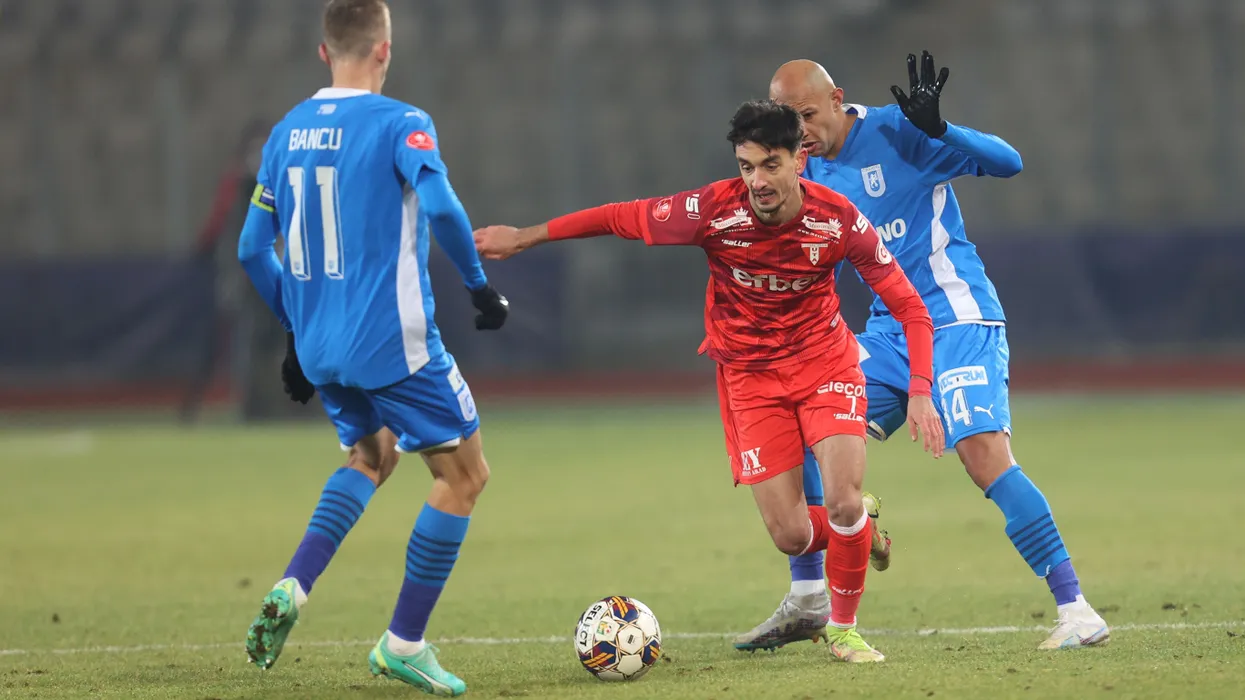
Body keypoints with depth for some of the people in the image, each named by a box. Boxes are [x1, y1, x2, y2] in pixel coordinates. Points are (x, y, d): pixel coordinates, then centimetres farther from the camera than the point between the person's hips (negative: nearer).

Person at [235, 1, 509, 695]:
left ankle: (292, 590, 7)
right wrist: (480, 283, -14)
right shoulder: (400, 123, -11)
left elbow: (254, 248, 13)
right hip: (394, 343, -7)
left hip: (321, 348, 7)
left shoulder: (286, 133, 9)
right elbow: (438, 203, -27)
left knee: (372, 455, 29)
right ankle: (405, 644, 8)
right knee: (465, 474, 9)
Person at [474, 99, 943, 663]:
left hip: (824, 360, 0)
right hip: (749, 375, 0)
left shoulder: (837, 220, -20)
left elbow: (909, 306, -12)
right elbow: (621, 219, -8)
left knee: (844, 502, -19)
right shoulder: (714, 210, -22)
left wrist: (919, 391, -23)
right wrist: (524, 237, -2)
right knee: (791, 537, -7)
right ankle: (854, 528, 31)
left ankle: (844, 630, 8)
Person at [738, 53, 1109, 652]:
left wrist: (937, 129, -30)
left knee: (985, 455, -23)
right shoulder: (812, 175, 10)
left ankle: (1074, 608, -19)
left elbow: (1008, 162, -17)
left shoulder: (893, 131, -11)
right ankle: (807, 601, 13)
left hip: (957, 319, -7)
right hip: (888, 329, 8)